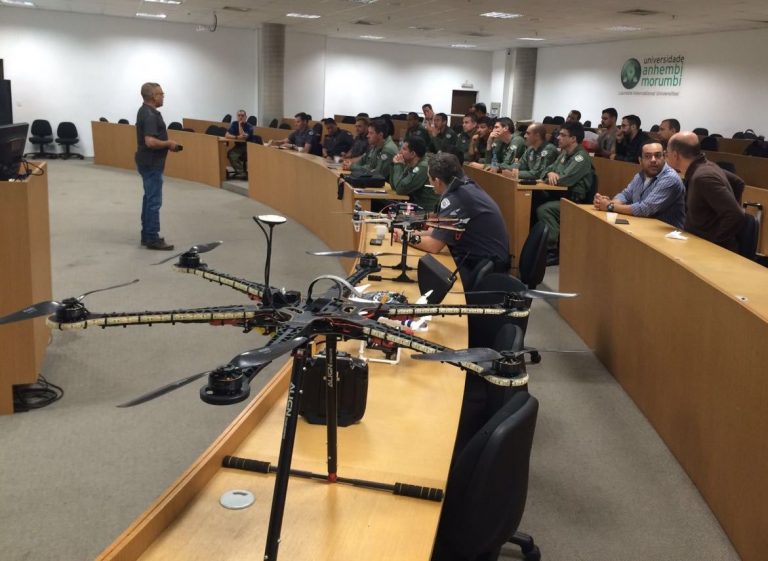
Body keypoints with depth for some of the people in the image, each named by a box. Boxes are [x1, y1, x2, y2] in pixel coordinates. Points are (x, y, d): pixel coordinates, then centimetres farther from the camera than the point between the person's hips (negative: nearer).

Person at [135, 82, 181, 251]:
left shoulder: (146, 111, 12)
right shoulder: (150, 115, -21)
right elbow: (150, 142, -29)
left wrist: (167, 144, 13)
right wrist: (169, 144, -14)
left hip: (148, 162, 11)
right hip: (151, 164, -11)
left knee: (149, 199, 14)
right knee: (154, 201, -6)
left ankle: (147, 235, 19)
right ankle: (153, 239, -3)